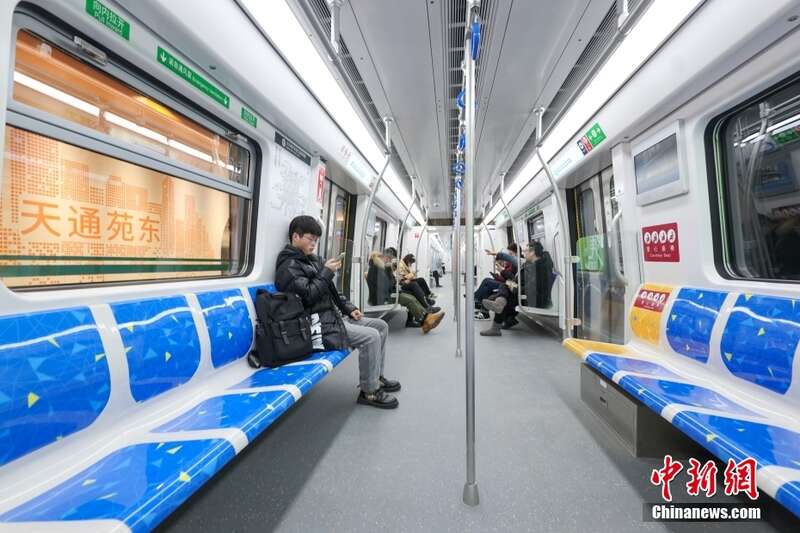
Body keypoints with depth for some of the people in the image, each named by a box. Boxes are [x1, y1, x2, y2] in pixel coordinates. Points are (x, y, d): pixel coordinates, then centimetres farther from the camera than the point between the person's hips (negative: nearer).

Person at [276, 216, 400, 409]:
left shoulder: (312, 259, 18)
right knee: (370, 336, -22)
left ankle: (375, 376, 18)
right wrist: (327, 272, -13)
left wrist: (349, 308, 9)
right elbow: (307, 295, -22)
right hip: (319, 325, -9)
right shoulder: (288, 266, -9)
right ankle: (369, 392, -6)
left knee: (381, 325, 7)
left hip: (334, 316, 10)